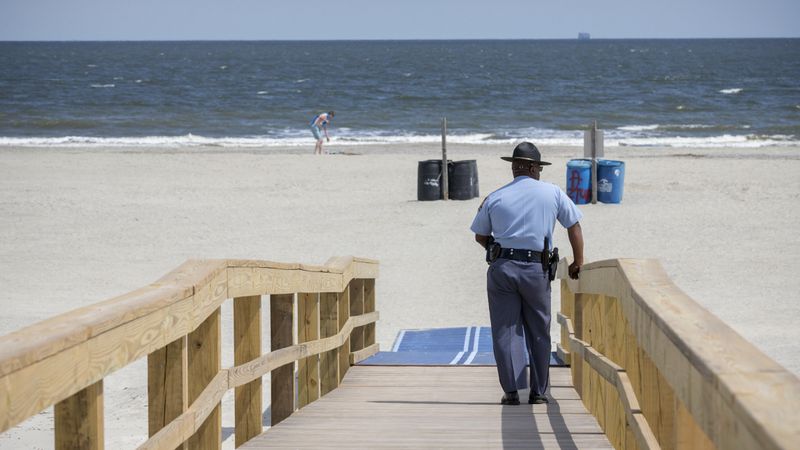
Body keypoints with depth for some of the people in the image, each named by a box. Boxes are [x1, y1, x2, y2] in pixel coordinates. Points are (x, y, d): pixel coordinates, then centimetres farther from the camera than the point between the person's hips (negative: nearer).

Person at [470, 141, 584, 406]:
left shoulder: (495, 198, 7)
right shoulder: (553, 193, 6)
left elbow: (480, 236, 15)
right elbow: (574, 226, 11)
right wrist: (578, 262, 21)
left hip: (501, 268, 0)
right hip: (536, 270, 0)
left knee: (505, 331, 3)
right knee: (539, 332, 10)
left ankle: (511, 391, -3)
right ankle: (539, 392, 11)